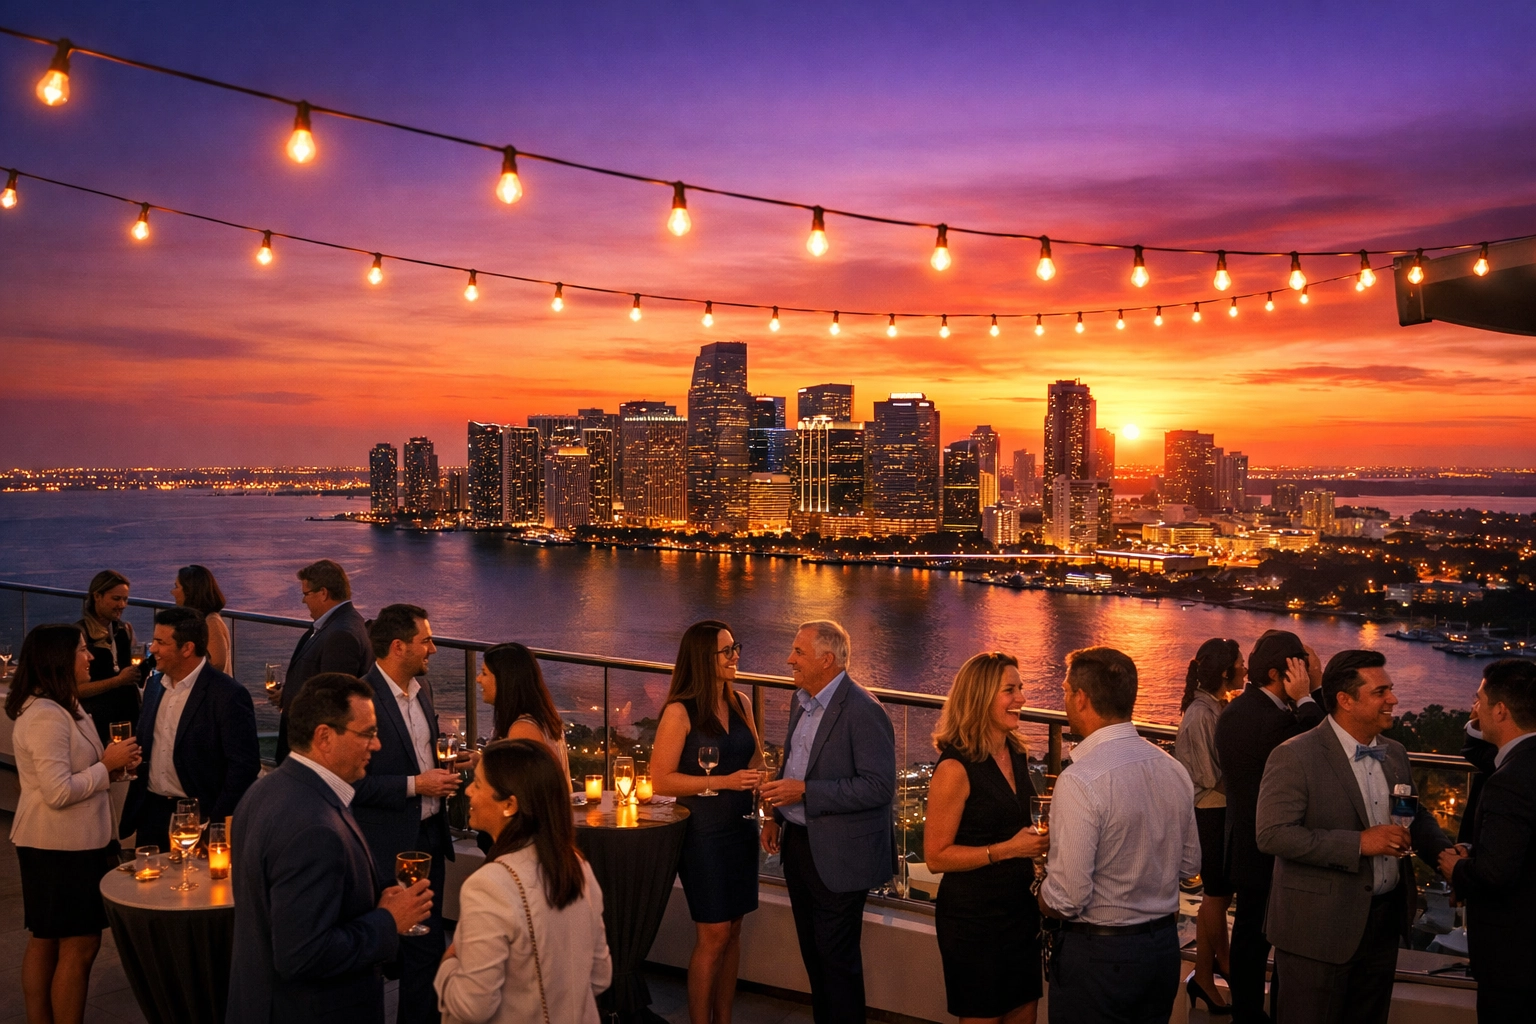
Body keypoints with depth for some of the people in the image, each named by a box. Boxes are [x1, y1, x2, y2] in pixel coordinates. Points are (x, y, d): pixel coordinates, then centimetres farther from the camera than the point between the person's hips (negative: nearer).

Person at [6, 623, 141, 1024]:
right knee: (79, 945, -2)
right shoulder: (46, 716, -22)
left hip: (63, 841, 11)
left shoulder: (61, 707, 11)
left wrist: (109, 762, 4)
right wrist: (107, 766, -16)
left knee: (45, 941, 17)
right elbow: (59, 792, -26)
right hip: (61, 845, -11)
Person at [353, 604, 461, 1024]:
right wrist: (414, 785, -20)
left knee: (427, 946, 17)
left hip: (429, 837, 8)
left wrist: (441, 775, 3)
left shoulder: (420, 689, 7)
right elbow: (353, 782, -21)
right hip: (389, 847, -8)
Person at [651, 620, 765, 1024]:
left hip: (740, 829, 6)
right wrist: (722, 782, -20)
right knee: (713, 935, -1)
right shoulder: (679, 712, -13)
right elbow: (660, 780, -15)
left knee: (732, 931, 12)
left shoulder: (740, 704, 5)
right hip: (704, 834, -6)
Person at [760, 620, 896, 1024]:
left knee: (838, 959, 4)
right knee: (812, 951, 20)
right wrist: (777, 816, 13)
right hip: (798, 843, 9)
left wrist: (804, 792, -25)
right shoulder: (802, 701, 7)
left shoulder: (863, 711, -21)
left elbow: (879, 786, -25)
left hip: (837, 854, -8)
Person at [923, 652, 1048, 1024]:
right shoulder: (955, 768, -18)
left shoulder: (1018, 756, 5)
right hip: (974, 916, -7)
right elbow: (936, 856, -17)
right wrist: (1007, 849, -22)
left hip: (1021, 907, 7)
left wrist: (1040, 839, 4)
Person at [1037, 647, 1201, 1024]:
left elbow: (1067, 897, -23)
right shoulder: (1174, 770, -1)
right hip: (1165, 944, 7)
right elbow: (1190, 864, 10)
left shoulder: (1080, 781, -24)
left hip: (1099, 953, -7)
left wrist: (1043, 902, -2)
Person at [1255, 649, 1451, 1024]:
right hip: (1320, 929, -7)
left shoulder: (1394, 753, 7)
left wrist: (1443, 852, -4)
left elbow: (1417, 816, 18)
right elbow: (1272, 834, -23)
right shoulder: (1294, 757, -16)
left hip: (1385, 920, 7)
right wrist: (1358, 843, -25)